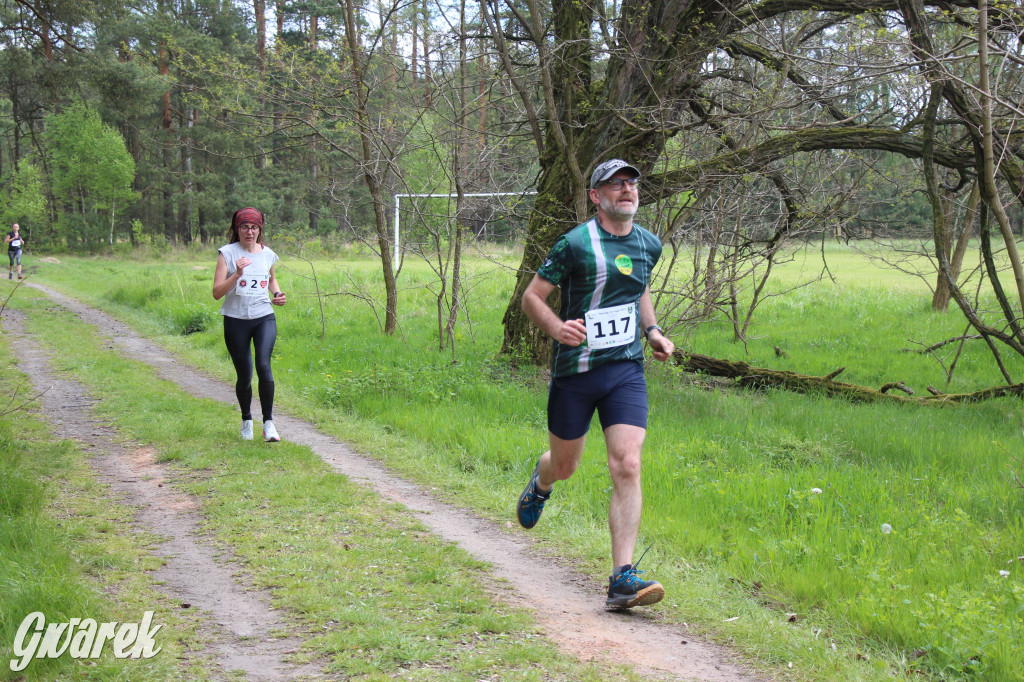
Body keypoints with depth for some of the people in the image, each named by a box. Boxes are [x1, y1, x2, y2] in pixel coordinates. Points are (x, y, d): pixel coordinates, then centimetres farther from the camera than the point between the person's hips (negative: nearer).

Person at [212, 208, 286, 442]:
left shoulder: (267, 254, 7)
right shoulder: (228, 253, -4)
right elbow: (217, 292, -11)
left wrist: (277, 294, 9)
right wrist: (237, 274, -24)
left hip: (265, 318, 1)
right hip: (236, 320, -1)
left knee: (263, 365, -20)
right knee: (244, 375, 5)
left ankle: (268, 422, -13)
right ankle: (246, 420, 29)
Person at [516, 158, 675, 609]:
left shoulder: (649, 245, 8)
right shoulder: (576, 243, -10)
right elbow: (531, 297, -5)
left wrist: (652, 331, 11)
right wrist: (557, 328, -25)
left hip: (627, 370, 3)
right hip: (575, 369, -3)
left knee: (627, 466, -14)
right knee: (564, 465, 13)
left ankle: (623, 578, -15)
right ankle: (540, 486, 53)